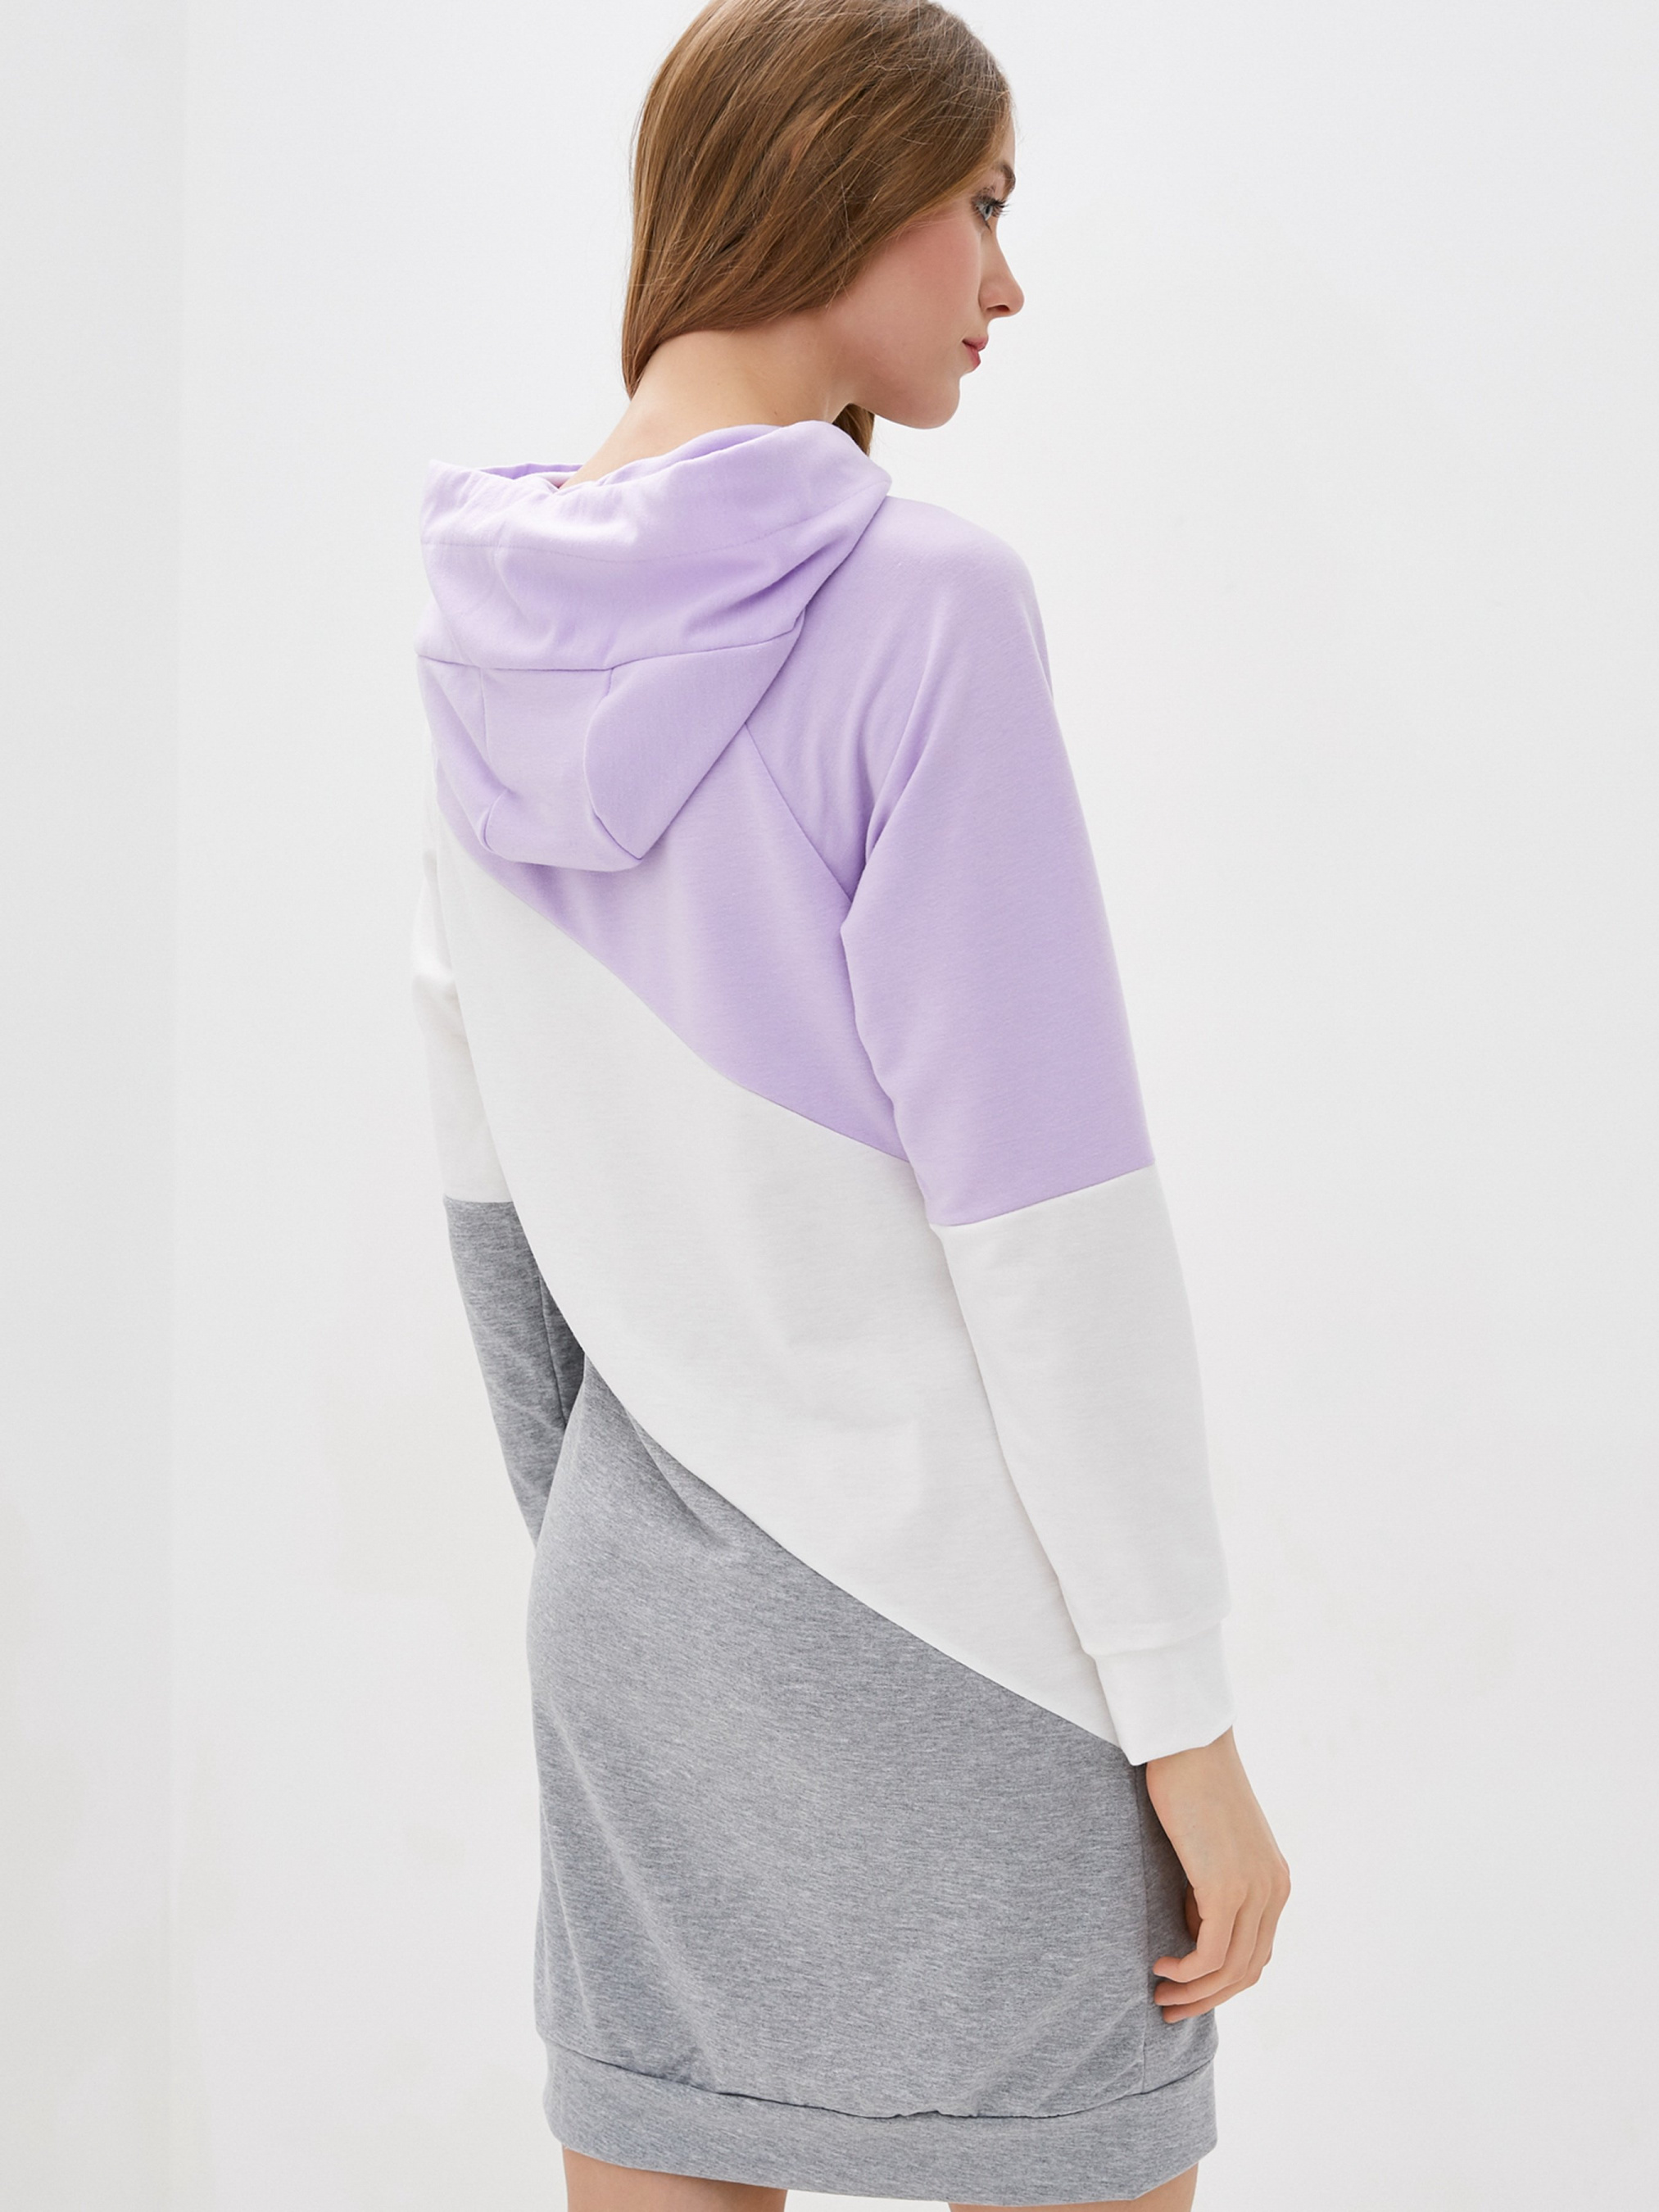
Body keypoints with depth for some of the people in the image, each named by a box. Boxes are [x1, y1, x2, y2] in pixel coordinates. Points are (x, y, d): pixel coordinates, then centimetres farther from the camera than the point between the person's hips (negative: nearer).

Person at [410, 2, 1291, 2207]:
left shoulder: (498, 647, 3)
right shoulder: (921, 610, -18)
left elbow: (497, 1184, 10)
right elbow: (1046, 1214, -19)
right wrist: (1189, 1717, -12)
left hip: (652, 1589, 6)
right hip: (960, 1612, -6)